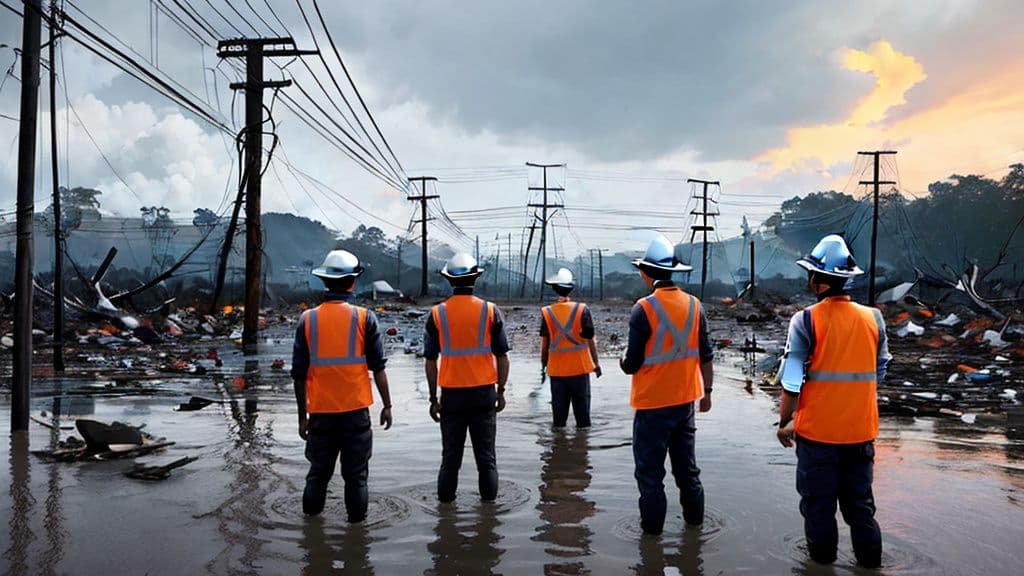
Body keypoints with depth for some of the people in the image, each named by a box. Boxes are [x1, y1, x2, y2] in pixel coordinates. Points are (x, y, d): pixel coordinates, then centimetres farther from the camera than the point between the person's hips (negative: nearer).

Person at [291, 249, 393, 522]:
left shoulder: (308, 319, -1)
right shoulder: (364, 318, -7)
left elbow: (299, 374, 1)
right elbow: (378, 367, -5)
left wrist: (302, 415, 10)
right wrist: (387, 405, 5)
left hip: (320, 411, 2)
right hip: (356, 410, -2)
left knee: (318, 472, 16)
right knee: (356, 475, 9)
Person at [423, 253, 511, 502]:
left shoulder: (437, 314, -3)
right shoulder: (490, 311, -3)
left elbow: (430, 361, -2)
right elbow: (502, 357, -2)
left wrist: (433, 398, 5)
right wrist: (501, 391, 8)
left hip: (451, 395, 0)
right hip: (484, 393, 0)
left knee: (450, 455, 10)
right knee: (486, 455, 10)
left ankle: (445, 503, 16)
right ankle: (489, 501, 15)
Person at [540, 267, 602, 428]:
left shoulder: (547, 312, -5)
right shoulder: (582, 309, -8)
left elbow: (545, 342, 0)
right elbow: (590, 339, -6)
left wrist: (543, 363, 13)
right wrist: (596, 363, 4)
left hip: (556, 369, 1)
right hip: (580, 367, -1)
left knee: (559, 407, 9)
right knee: (582, 403, 9)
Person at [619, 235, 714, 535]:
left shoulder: (644, 309, -17)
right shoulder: (694, 305, -1)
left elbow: (633, 364, -15)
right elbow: (706, 356, 5)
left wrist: (623, 363, 7)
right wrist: (706, 391, 16)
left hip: (652, 404, -5)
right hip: (686, 400, 6)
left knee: (650, 469, 7)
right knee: (687, 465, 19)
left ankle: (652, 525, 15)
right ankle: (694, 519, 31)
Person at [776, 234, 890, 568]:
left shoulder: (806, 320, -15)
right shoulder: (873, 318, -1)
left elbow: (792, 380, -14)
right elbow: (879, 374, 7)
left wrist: (784, 421, -2)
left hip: (817, 430, -4)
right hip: (861, 429, 4)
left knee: (818, 499, 13)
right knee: (859, 499, 19)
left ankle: (822, 556, 26)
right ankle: (869, 559, 28)